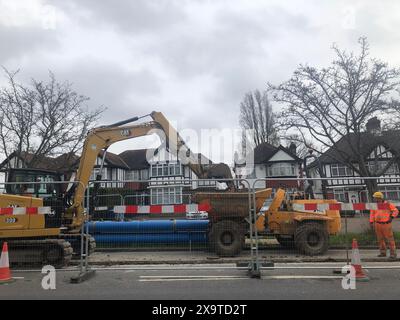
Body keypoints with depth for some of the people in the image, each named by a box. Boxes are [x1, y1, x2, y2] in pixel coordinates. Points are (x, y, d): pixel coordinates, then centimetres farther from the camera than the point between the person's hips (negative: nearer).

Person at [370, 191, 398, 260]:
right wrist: (371, 222, 5)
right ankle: (383, 252, 21)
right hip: (377, 224, 5)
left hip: (386, 224, -5)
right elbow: (372, 214, 13)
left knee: (390, 239, -3)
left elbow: (396, 211, -2)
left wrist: (392, 217, -15)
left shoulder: (387, 204, -6)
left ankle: (393, 254, 4)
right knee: (380, 239, 10)